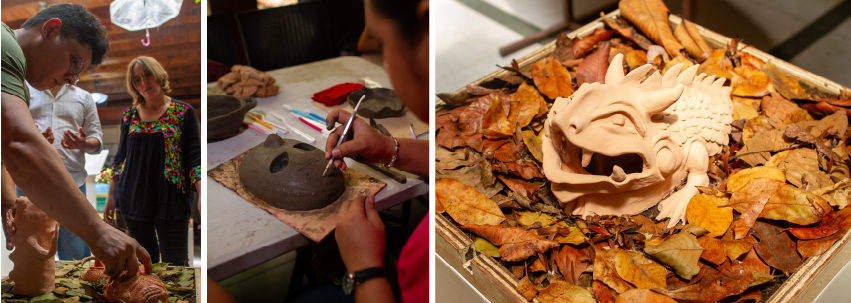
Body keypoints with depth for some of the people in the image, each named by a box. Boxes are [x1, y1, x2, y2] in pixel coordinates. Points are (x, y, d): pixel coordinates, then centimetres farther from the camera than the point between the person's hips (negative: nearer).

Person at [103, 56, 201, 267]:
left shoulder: (183, 113, -1)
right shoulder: (130, 115, 10)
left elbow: (194, 158, -4)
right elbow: (120, 157, 15)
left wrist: (203, 195, -16)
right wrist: (111, 197, 11)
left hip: (171, 200, -4)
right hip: (134, 200, 4)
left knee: (175, 265, -6)